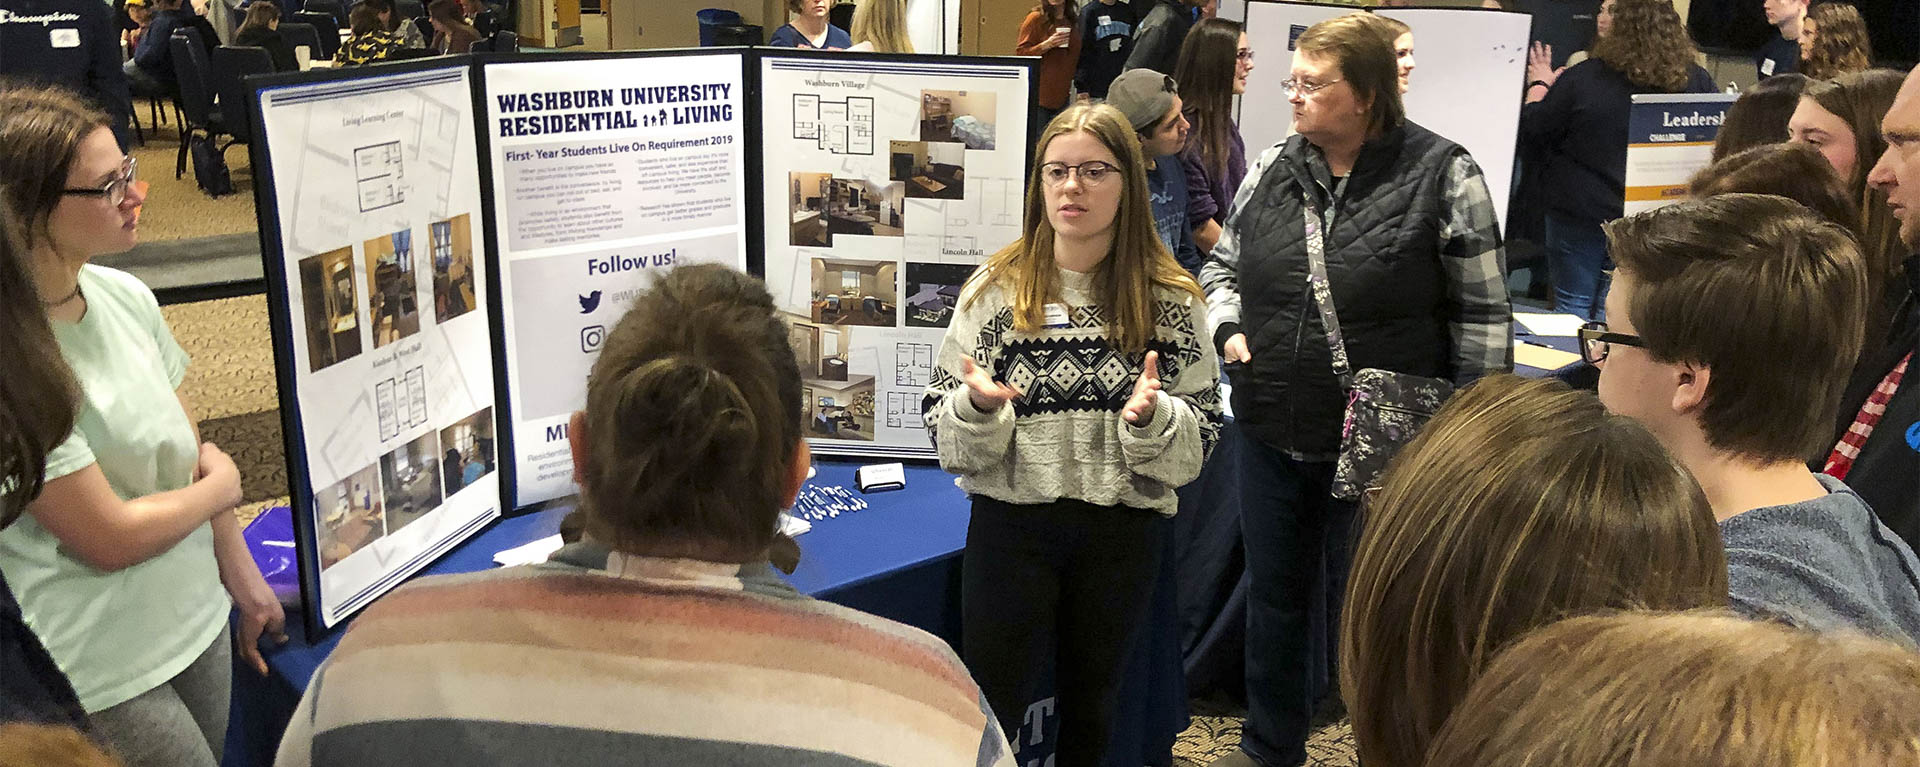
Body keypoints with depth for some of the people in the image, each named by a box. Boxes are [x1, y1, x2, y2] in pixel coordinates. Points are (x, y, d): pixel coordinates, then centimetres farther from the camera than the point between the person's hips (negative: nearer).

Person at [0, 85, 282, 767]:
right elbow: (110, 539, -21)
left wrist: (239, 572, 10)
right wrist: (221, 487, -5)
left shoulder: (125, 296, -2)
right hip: (104, 674, -7)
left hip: (197, 612, 7)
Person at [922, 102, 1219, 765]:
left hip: (1124, 530, 1)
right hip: (1009, 523, -1)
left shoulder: (1169, 299, -1)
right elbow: (943, 428, -2)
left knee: (1091, 708, 19)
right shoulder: (994, 288, -3)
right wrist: (978, 404, -23)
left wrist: (1152, 416, -22)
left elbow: (1200, 435, -2)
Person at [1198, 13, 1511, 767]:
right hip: (1272, 433, 5)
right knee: (1273, 594, 19)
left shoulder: (1441, 175, -11)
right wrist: (1227, 329, -2)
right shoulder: (1270, 170, 2)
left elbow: (1482, 314, -8)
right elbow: (1221, 265, 17)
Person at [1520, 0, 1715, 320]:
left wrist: (1539, 85, 10)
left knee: (1573, 306, 8)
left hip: (1580, 212, -3)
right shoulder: (1696, 81, -8)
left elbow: (1530, 135, -6)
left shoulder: (1581, 78, -17)